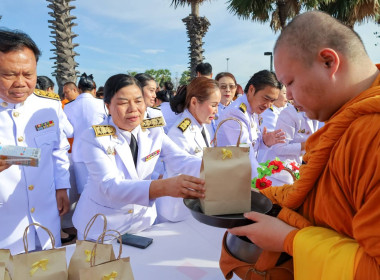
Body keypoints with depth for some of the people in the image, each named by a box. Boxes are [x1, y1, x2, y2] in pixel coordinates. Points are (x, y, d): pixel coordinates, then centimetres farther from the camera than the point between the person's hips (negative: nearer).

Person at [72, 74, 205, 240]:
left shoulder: (154, 132, -5)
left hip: (143, 221, 4)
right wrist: (165, 187, -47)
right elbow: (110, 186, -31)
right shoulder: (94, 138, -18)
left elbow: (181, 160, -18)